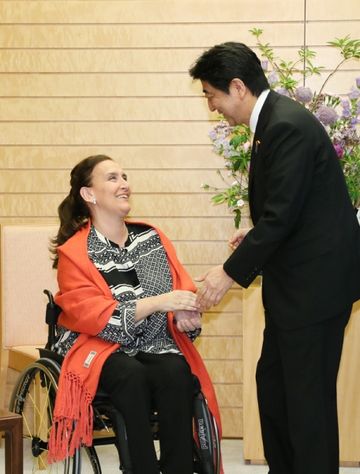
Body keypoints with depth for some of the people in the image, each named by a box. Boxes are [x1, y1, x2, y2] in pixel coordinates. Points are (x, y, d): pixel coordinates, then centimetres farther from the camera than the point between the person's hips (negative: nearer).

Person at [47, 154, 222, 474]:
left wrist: (187, 313, -14)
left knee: (176, 374, -31)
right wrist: (158, 303, -23)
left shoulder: (153, 237, 14)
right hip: (103, 350, -3)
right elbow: (93, 316, -13)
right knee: (133, 377, -36)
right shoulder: (75, 253, -1)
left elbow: (184, 289, 12)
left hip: (160, 346, 3)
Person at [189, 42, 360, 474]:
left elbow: (281, 215, -22)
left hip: (315, 281, -10)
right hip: (296, 281, 10)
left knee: (307, 393, -3)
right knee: (273, 383, 17)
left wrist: (231, 273, -16)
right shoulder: (274, 121, 11)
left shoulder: (288, 126, -20)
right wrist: (257, 234, 11)